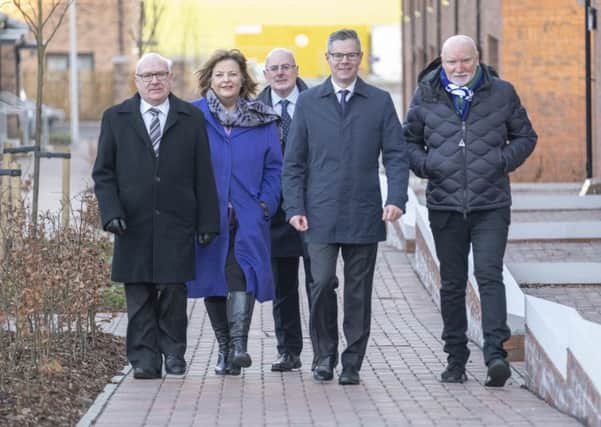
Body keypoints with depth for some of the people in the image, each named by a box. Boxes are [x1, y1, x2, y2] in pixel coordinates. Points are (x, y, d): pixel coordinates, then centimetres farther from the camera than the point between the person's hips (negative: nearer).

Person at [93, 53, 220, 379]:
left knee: (173, 289, -3)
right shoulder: (115, 119, 9)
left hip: (176, 223, -1)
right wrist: (111, 212, -6)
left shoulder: (191, 119, 8)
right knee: (139, 296, 0)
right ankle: (145, 359, 4)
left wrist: (207, 221, 0)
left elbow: (204, 175, 6)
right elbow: (103, 173, 7)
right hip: (134, 225, 1)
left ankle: (173, 353, 10)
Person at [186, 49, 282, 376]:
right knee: (213, 280, 5)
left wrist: (266, 204, -2)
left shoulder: (262, 120, 7)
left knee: (243, 274, -19)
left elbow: (274, 167, 10)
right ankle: (224, 349, 17)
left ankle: (238, 345, -25)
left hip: (247, 217, -1)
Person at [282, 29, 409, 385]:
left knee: (359, 291, 2)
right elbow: (293, 161, 8)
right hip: (321, 215, 0)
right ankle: (325, 355, 8)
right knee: (322, 282, -10)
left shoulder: (380, 102, 7)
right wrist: (294, 207, -2)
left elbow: (396, 155, 4)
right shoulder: (308, 102, 8)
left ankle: (352, 364, 11)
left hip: (364, 215, 0)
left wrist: (396, 199, -11)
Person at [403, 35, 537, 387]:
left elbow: (525, 137, 12)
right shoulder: (426, 96, 5)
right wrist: (425, 165, -3)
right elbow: (409, 140, 15)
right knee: (452, 284, 7)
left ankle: (496, 352, -19)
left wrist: (502, 161, -5)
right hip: (445, 206, 2)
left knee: (489, 275, -14)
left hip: (491, 204, -2)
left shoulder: (501, 93, 3)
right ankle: (456, 359, 15)